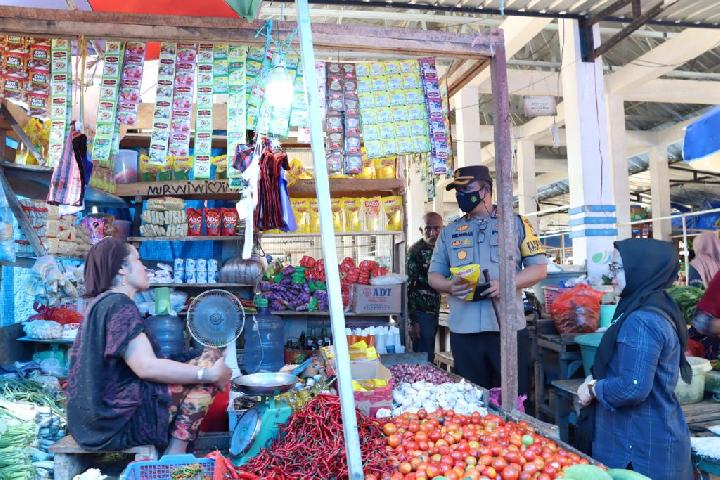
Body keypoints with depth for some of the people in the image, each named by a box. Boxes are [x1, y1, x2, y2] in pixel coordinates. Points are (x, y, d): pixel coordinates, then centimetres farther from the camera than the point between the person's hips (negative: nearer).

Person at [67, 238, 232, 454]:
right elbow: (147, 367, -24)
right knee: (209, 361, -9)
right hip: (120, 420, -10)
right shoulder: (119, 305, -14)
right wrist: (211, 373, -18)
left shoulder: (101, 304, 16)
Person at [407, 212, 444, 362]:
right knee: (423, 360, -5)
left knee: (429, 357, 14)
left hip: (434, 312, 7)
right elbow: (409, 286, -14)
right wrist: (412, 321, -18)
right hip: (421, 314, -7)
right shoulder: (416, 251, -11)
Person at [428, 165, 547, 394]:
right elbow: (434, 275, 16)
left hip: (508, 328, -2)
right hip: (463, 330, 3)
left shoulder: (515, 223, 6)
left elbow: (539, 268, 4)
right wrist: (450, 286, -7)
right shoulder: (449, 231, 15)